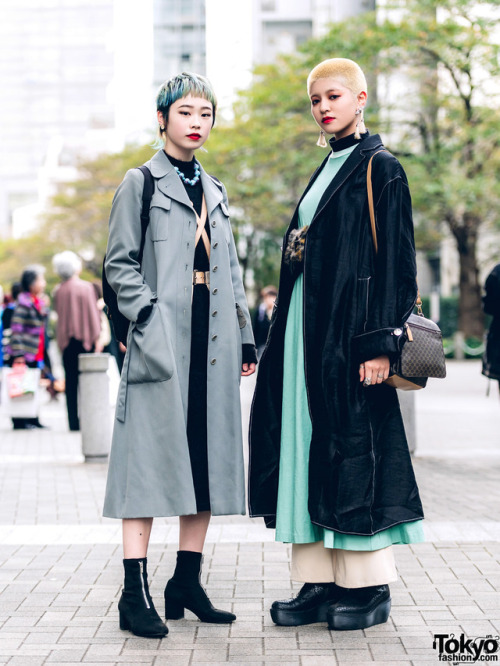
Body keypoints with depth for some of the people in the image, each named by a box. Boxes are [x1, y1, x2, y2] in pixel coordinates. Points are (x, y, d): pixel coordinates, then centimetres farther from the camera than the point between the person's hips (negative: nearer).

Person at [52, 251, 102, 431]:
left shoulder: (58, 291, 2)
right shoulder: (86, 287, -6)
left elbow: (58, 314, 9)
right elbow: (93, 313, -6)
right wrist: (96, 338, -2)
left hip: (66, 340, 3)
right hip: (85, 339, -3)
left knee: (71, 382, 6)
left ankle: (73, 422, 5)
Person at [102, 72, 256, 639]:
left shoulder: (215, 191, 19)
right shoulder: (140, 183, 2)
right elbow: (119, 264, -3)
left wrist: (244, 335, 14)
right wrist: (150, 320, -14)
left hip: (212, 342, 6)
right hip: (162, 342, -6)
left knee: (207, 457, 5)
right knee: (152, 457, -9)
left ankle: (188, 581, 13)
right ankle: (136, 593, -7)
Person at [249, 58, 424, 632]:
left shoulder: (381, 170, -5)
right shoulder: (325, 171, 19)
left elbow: (396, 261, -11)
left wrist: (381, 341, -17)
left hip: (349, 331, -8)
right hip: (305, 331, 8)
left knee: (355, 450, -4)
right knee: (306, 451, 6)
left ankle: (370, 586, 5)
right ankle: (319, 582, 11)